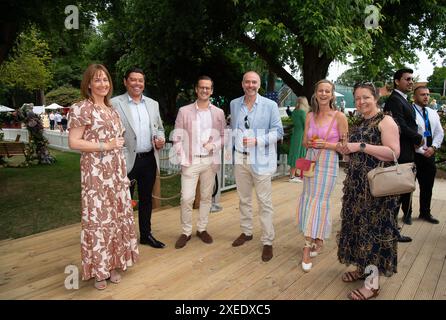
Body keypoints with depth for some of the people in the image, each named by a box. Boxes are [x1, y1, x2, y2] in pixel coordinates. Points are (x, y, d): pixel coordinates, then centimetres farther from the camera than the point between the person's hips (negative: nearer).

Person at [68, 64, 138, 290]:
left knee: (117, 216, 11)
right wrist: (105, 146, -17)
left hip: (117, 171, 7)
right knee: (98, 218, 0)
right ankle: (98, 269, 17)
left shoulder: (111, 109, 14)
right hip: (95, 172, -7)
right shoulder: (81, 109, -7)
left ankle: (113, 264, 26)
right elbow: (73, 142, -13)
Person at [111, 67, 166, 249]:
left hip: (149, 159, 5)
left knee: (146, 199, 15)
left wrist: (160, 139, -5)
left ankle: (146, 234, 31)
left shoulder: (153, 104, 11)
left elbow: (159, 128, 17)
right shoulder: (115, 103, -4)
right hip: (127, 160, -4)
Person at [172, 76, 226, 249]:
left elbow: (224, 136, 10)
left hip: (210, 161, 2)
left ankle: (202, 229, 26)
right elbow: (177, 138, -1)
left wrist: (214, 145, -10)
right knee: (187, 198, -4)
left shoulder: (218, 113, 6)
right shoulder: (184, 111, 0)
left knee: (206, 196, 11)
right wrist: (182, 159, -9)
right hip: (191, 161, -2)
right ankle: (186, 232, 14)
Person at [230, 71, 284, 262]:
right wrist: (235, 147, 11)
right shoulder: (234, 104, 8)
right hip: (240, 159, 4)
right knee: (244, 199, 15)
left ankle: (267, 242, 10)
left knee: (264, 202, -1)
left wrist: (256, 141, -18)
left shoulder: (270, 105, -5)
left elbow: (278, 131, -6)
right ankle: (246, 232, 32)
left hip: (261, 160, -4)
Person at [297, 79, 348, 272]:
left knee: (318, 201, -5)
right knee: (308, 200, 7)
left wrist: (326, 144, -17)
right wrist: (309, 143, -9)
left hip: (328, 164, -5)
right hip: (311, 161, 5)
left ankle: (308, 248, 3)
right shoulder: (310, 116, 8)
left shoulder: (339, 117, -5)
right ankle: (317, 240, 27)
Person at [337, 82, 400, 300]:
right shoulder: (360, 123, 15)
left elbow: (393, 153, -20)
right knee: (359, 225, 14)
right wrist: (347, 148, 7)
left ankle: (372, 284, 8)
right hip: (357, 184, 8)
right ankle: (362, 268, 30)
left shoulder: (385, 121, -9)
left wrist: (361, 146, -22)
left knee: (373, 227, -3)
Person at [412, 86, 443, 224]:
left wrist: (433, 147, -6)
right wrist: (421, 151, -14)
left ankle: (425, 213, 29)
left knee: (427, 186, 14)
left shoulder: (433, 113, 13)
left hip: (430, 154, 7)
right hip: (414, 154, -6)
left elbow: (439, 132, 10)